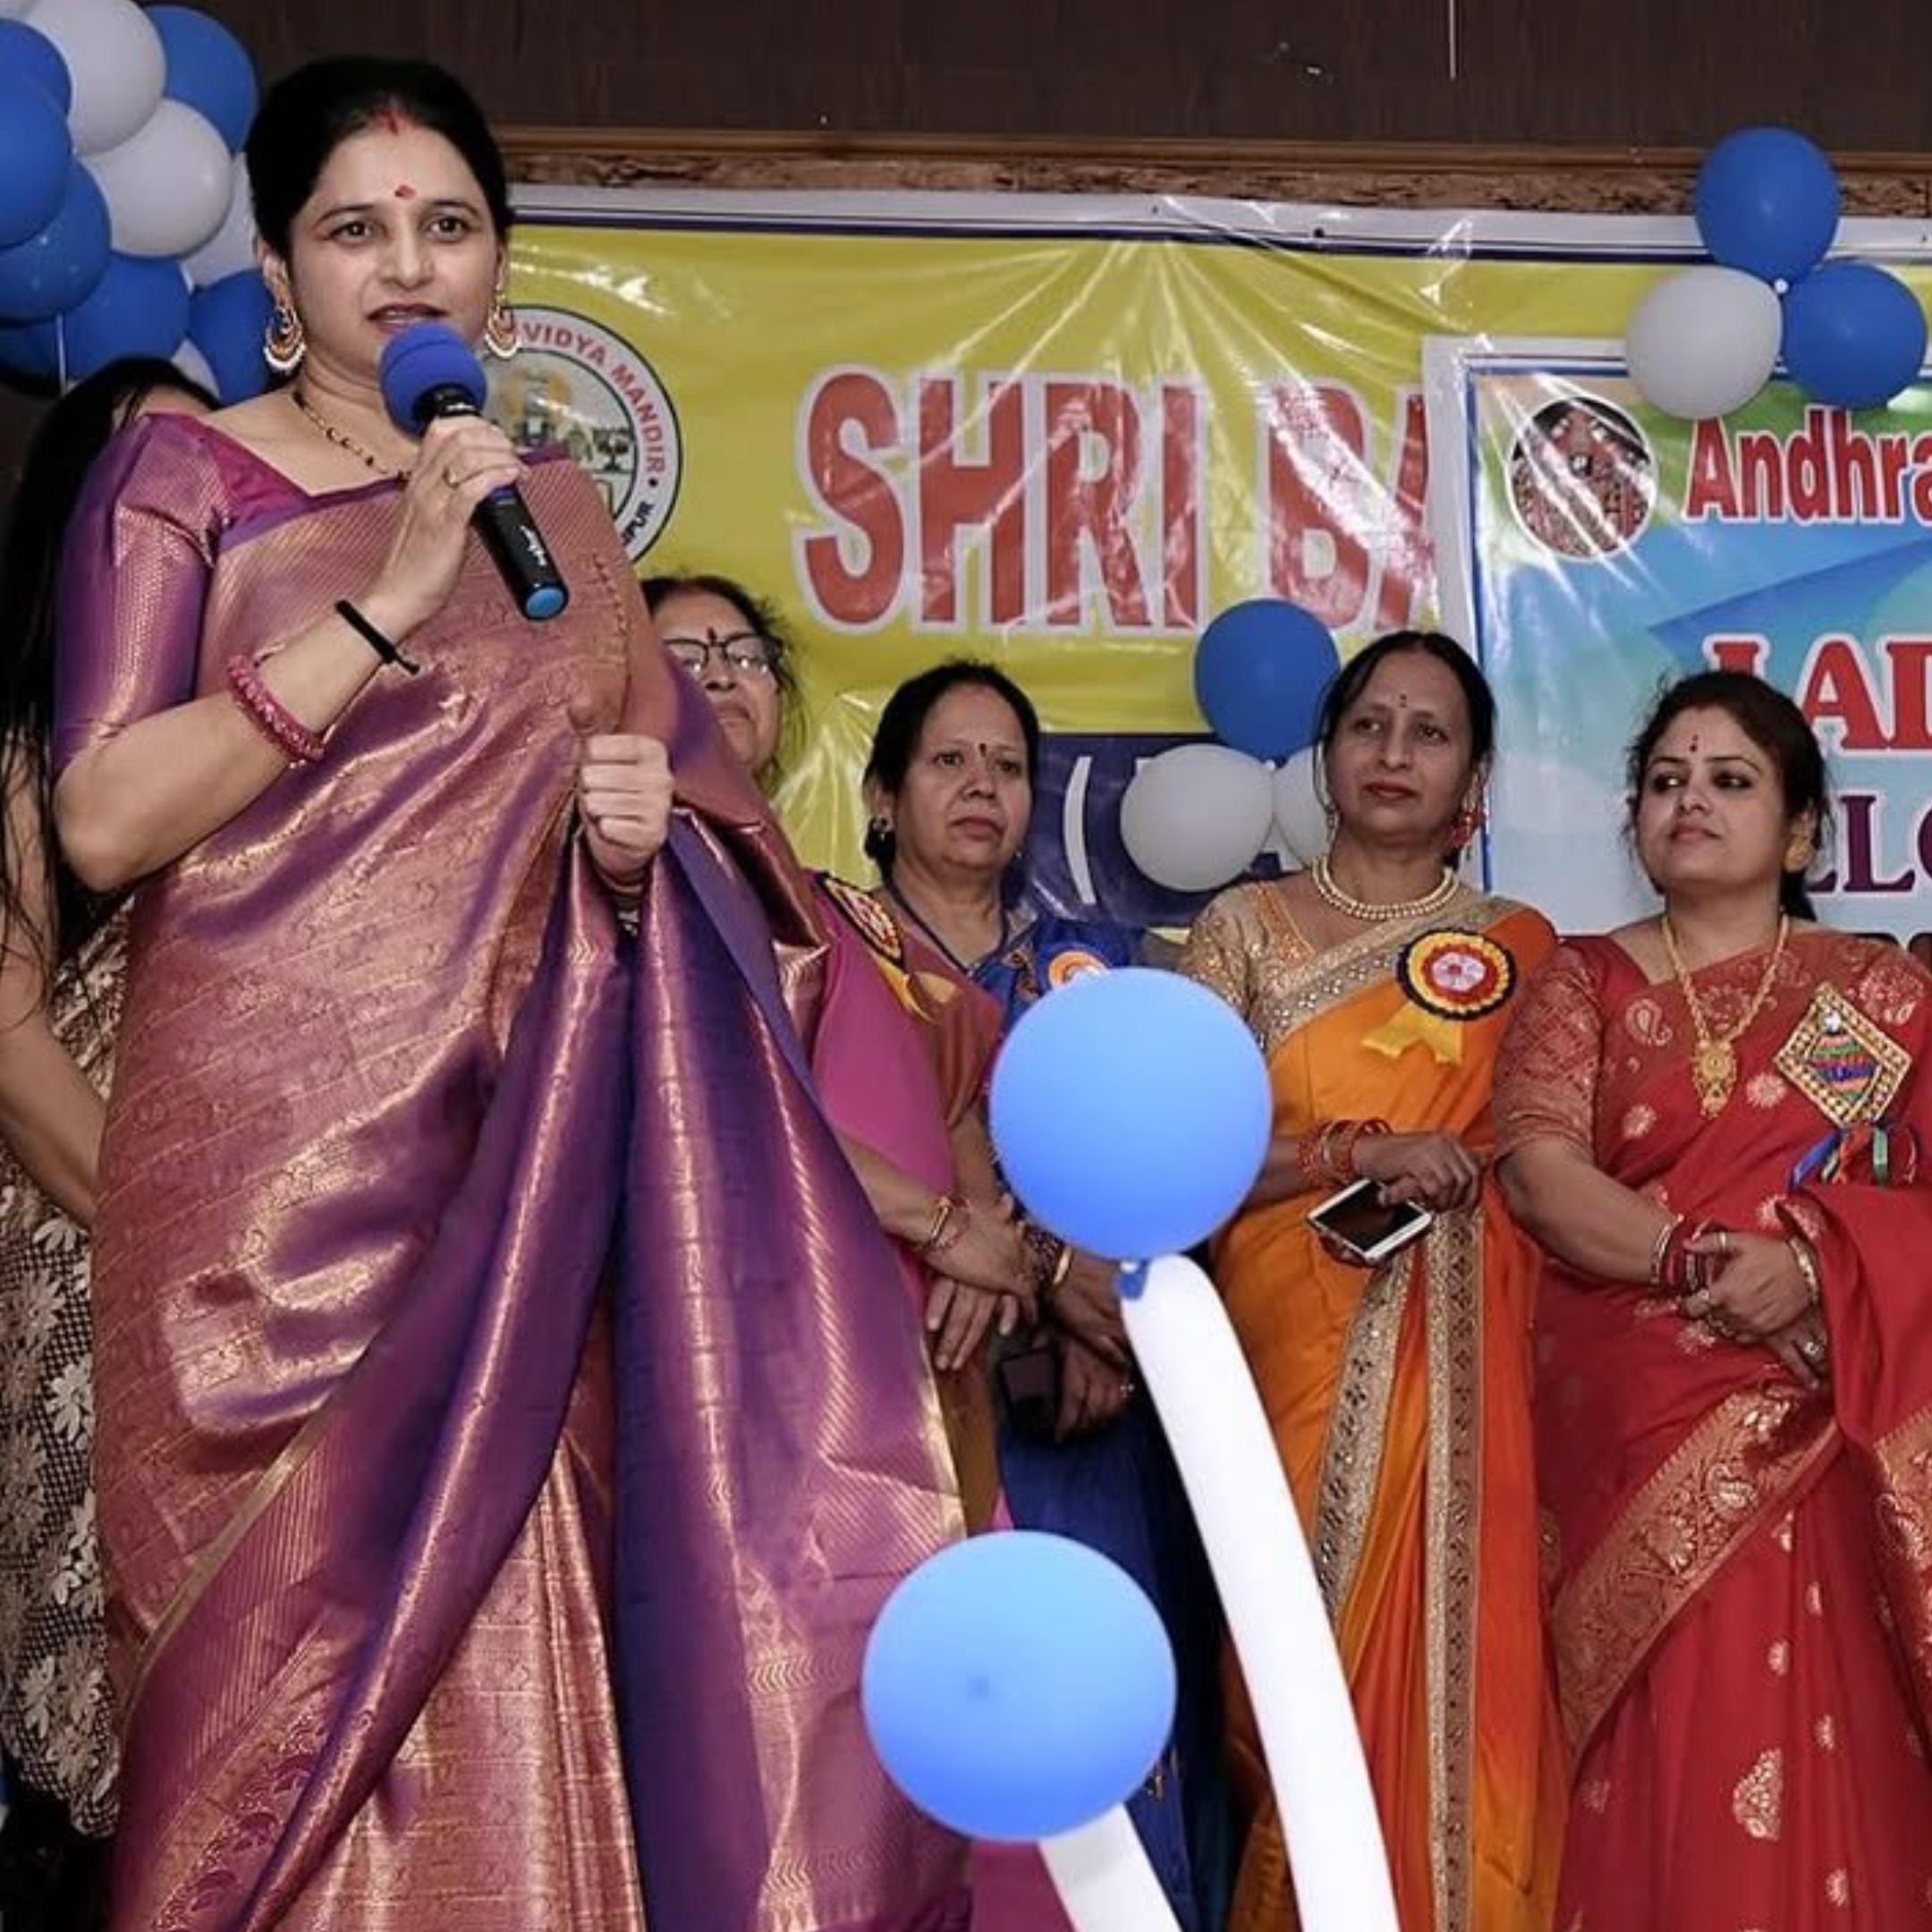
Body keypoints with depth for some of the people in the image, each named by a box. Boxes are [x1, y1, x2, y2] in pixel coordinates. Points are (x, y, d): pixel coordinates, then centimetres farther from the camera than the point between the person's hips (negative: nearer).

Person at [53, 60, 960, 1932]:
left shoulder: (559, 510, 15)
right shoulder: (184, 476, 2)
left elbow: (685, 813, 23)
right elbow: (102, 820, -11)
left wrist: (646, 836, -1)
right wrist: (384, 604, -14)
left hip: (522, 1158, 4)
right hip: (270, 1156, -3)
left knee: (513, 1666, 1)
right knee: (285, 1656, -3)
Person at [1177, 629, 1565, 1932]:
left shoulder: (1518, 946, 11)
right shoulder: (1243, 927, 6)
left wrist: (1454, 1166, -4)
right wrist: (1358, 1151, -13)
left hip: (1463, 1375, 1)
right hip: (1296, 1360, -1)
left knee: (1456, 1665, -3)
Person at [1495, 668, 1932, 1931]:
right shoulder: (1583, 982, 9)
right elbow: (1537, 1167, -6)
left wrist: (1816, 1263, -16)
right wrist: (1702, 1262, -17)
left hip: (1819, 1431, 1)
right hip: (1638, 1424, 0)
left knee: (1820, 1747, -2)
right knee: (1670, 1749, -3)